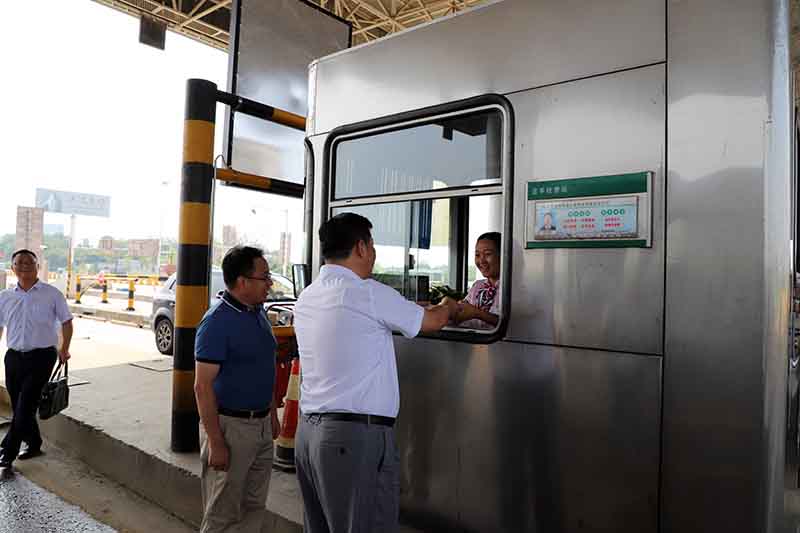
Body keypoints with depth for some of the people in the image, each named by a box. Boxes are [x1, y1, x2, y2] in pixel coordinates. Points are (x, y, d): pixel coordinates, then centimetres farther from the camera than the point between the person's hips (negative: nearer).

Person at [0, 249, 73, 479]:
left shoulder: (52, 294, -3)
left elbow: (66, 322, 4)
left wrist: (64, 349, -1)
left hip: (41, 357, -4)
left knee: (25, 409, -6)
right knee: (19, 407, 12)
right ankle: (34, 445, 32)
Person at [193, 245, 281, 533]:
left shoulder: (259, 313, 7)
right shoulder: (217, 321, -18)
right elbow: (203, 386, -18)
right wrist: (216, 443, -19)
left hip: (261, 425, 8)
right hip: (230, 425, -7)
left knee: (254, 508, 17)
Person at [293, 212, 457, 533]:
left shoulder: (306, 297, 9)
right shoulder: (369, 293, -13)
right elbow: (433, 321, 0)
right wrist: (450, 307, 24)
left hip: (308, 430, 8)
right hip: (358, 435, -8)